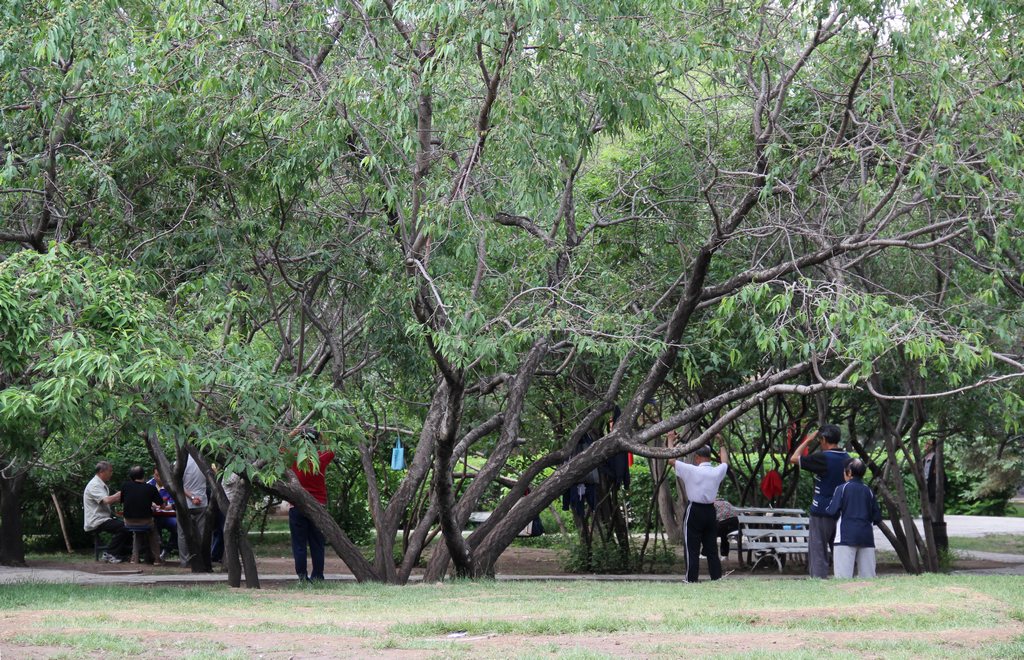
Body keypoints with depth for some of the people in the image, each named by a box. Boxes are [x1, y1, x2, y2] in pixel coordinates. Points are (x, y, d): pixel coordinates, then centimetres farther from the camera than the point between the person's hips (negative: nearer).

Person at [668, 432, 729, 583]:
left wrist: (670, 440, 8)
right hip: (710, 512, 5)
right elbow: (725, 462, 23)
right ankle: (717, 578, 10)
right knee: (712, 549, 10)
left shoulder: (692, 471, -13)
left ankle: (691, 580, -5)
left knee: (692, 549, -2)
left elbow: (671, 460, -5)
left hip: (694, 512, -4)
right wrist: (722, 444, 37)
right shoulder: (717, 472, 0)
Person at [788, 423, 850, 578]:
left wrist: (808, 440, 0)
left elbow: (794, 459, -8)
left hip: (821, 513, -6)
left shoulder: (823, 458, -15)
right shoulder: (847, 458, 5)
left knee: (818, 553, -2)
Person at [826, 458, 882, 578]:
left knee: (843, 573, -8)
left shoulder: (842, 489, -3)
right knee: (868, 573, 7)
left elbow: (832, 511, -9)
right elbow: (877, 517, 12)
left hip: (846, 537, -5)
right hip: (866, 537, 5)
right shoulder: (868, 491, 11)